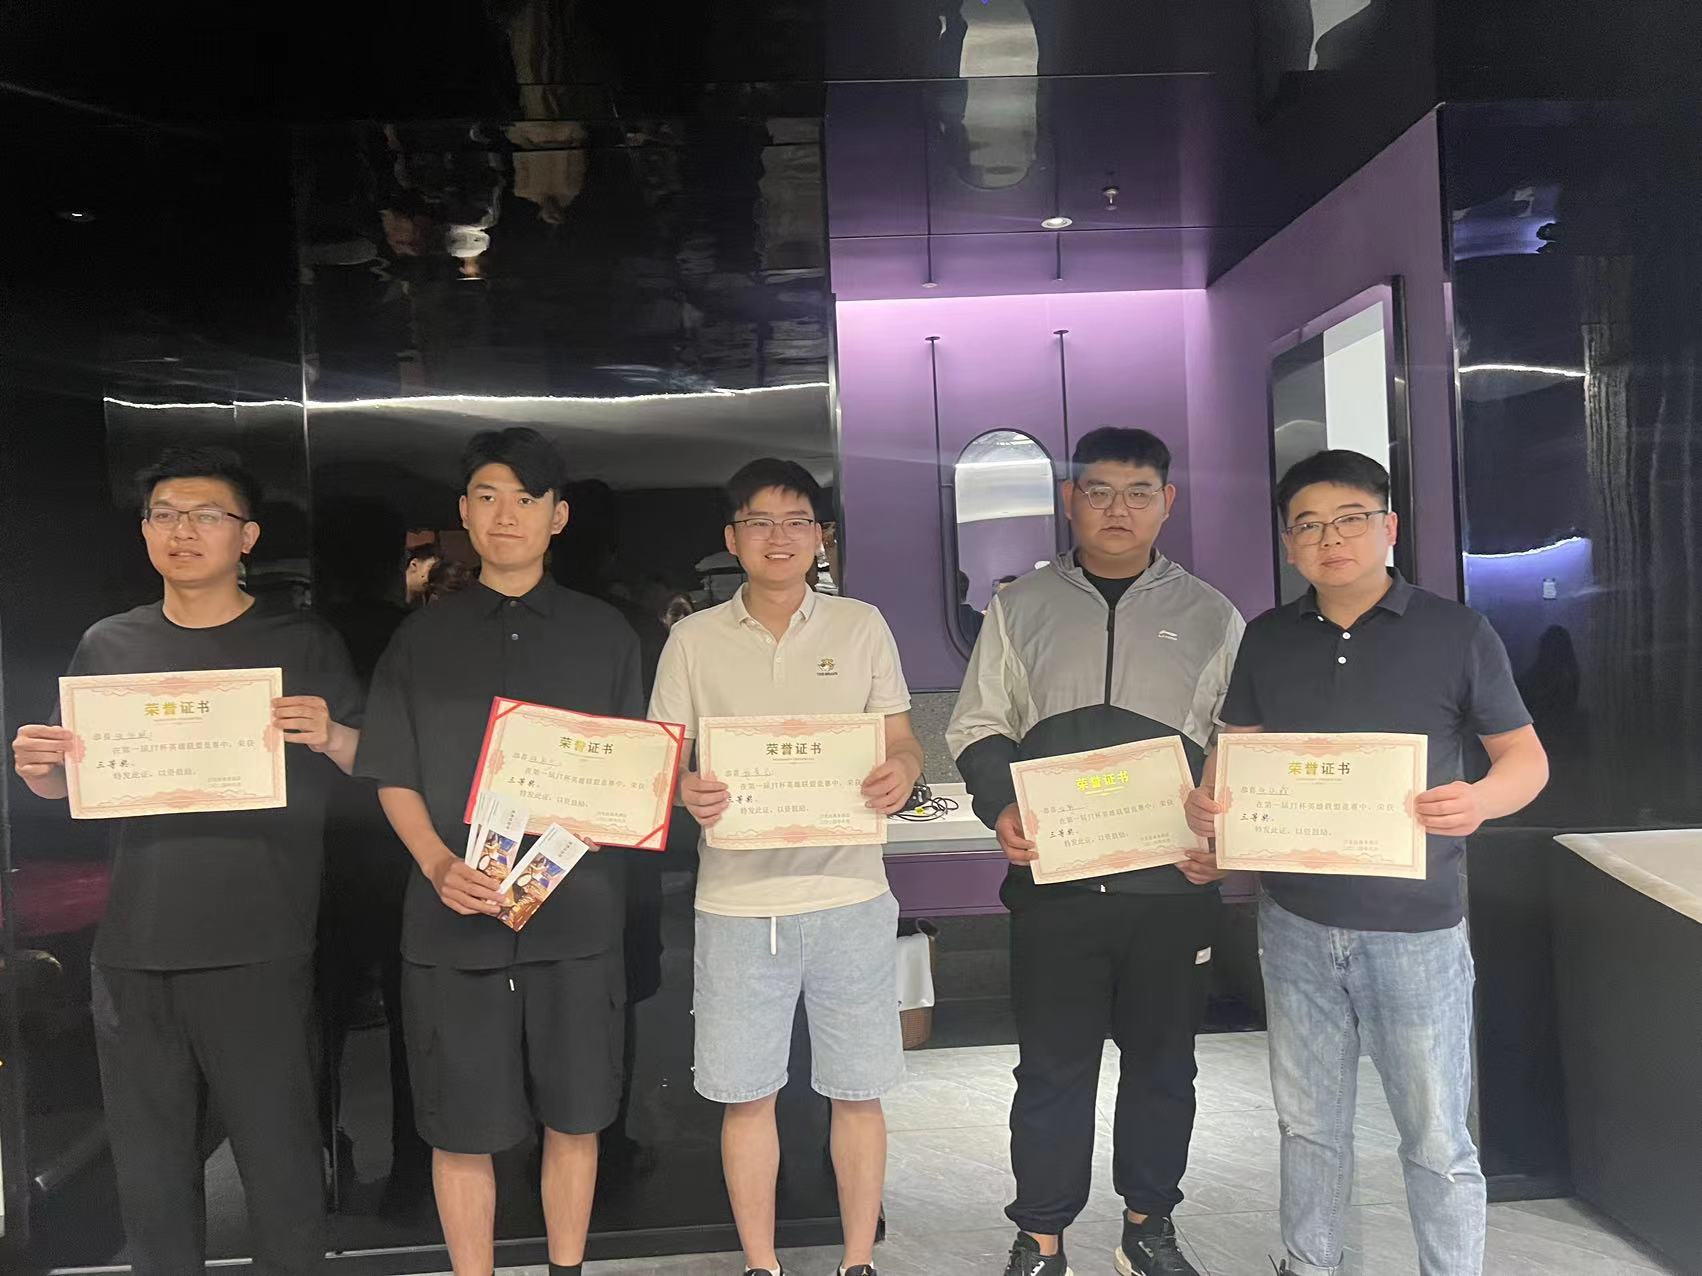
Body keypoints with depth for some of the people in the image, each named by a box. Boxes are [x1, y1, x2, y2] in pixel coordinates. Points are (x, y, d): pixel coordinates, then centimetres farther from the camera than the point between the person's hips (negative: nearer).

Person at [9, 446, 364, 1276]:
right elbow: (71, 786, 18)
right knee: (149, 1171, 14)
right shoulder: (108, 648, 9)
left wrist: (328, 735, -20)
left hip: (259, 955, -3)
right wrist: (35, 767, -4)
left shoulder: (303, 644, 0)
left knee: (280, 1161, 3)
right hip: (133, 955, 3)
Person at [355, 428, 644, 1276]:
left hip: (575, 910, 1)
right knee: (463, 1131, 6)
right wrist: (438, 864, -12)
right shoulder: (423, 638, 8)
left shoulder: (605, 634, 7)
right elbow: (393, 777, 6)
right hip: (453, 916, 0)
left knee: (574, 1117, 11)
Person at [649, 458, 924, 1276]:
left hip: (847, 891, 0)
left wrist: (903, 770, -17)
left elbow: (902, 743, 6)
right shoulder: (694, 638, 6)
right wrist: (685, 792, -17)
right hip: (737, 898, 0)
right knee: (746, 1095, 9)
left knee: (858, 1091, 8)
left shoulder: (861, 626, 6)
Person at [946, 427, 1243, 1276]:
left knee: (1163, 1062, 14)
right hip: (1054, 880, -1)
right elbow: (978, 727, 7)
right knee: (1052, 1067, 6)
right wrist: (1002, 807, -10)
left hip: (1172, 883, 1)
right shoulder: (1020, 607, 7)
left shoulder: (1211, 616, 8)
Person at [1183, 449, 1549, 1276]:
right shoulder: (1267, 640, 4)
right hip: (1296, 920, 4)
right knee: (1308, 1122, 18)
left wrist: (1481, 799, -24)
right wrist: (1208, 800, -10)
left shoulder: (1457, 634, -6)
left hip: (1416, 926, -3)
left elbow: (1526, 757, -2)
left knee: (1436, 1138, 9)